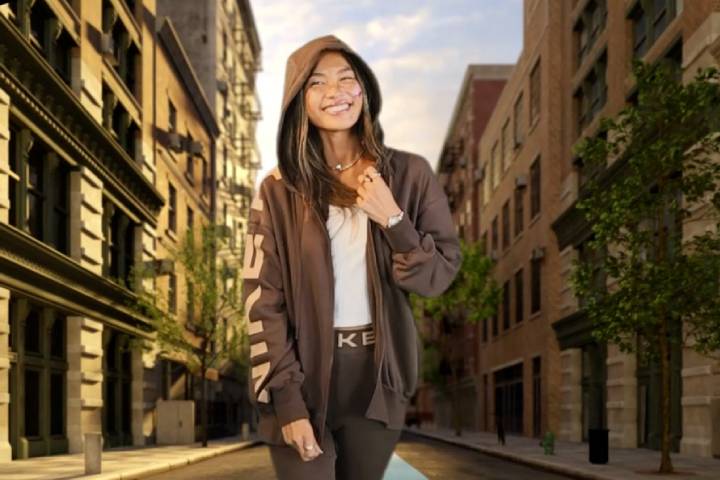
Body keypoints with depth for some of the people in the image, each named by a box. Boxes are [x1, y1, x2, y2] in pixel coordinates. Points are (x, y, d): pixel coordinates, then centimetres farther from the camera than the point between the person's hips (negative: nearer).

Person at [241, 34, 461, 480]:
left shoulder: (409, 174, 2)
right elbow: (262, 297, -5)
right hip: (304, 373, -1)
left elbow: (440, 275, 3)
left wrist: (393, 220, -14)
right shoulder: (280, 189, 0)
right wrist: (287, 397, -14)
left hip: (377, 376, 2)